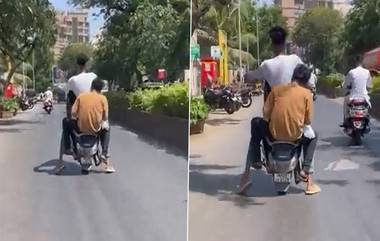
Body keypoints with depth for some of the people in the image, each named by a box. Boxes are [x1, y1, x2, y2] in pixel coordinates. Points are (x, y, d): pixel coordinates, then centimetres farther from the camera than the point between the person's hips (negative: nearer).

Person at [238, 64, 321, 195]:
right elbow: (308, 121, 2)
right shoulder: (306, 93, 2)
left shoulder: (276, 89, 5)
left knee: (256, 123, 31)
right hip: (296, 136, 0)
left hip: (274, 133, 0)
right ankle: (306, 171, 18)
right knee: (311, 137, 33)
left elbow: (265, 112, 3)